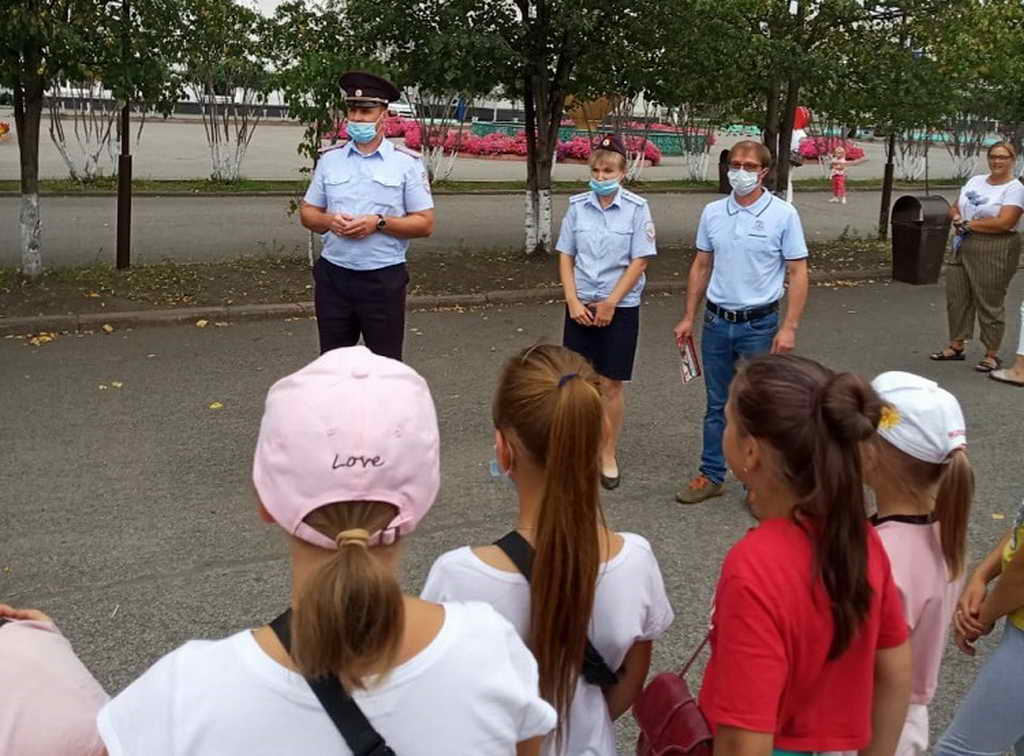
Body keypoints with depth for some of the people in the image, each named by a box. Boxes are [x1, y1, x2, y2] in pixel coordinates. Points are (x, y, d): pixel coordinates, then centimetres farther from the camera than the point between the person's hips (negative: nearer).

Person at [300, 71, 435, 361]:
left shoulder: (407, 162, -2)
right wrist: (329, 221, -10)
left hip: (384, 279, -3)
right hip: (333, 275, 3)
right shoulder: (330, 159, 8)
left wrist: (379, 223, -17)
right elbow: (307, 213, 13)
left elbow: (425, 223, -3)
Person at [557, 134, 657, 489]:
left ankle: (608, 456, 18)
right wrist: (573, 301, -6)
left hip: (620, 307, -2)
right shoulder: (578, 206, 1)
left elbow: (639, 262, -8)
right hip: (580, 305, 2)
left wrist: (610, 303, -11)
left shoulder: (636, 208, -6)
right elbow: (565, 256, 5)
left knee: (610, 385, 4)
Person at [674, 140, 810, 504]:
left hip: (760, 324, -4)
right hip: (717, 322, 4)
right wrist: (688, 318, 10)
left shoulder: (783, 214, -8)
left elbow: (798, 273, -8)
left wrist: (789, 328, -14)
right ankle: (711, 476, 23)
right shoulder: (712, 212, 4)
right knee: (717, 404, 13)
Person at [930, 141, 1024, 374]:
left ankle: (992, 355, 9)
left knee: (989, 303, -2)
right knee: (956, 297, 10)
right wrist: (957, 219, -7)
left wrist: (969, 224, -13)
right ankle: (956, 346, 24)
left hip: (995, 252, -7)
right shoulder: (975, 181, 14)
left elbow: (1004, 222, -19)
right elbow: (955, 208, 17)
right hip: (963, 247, 7)